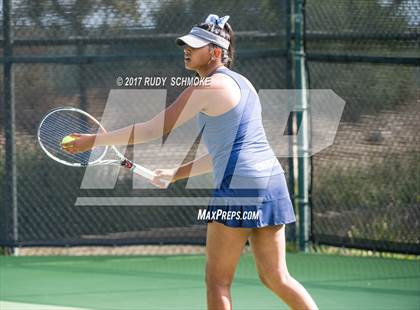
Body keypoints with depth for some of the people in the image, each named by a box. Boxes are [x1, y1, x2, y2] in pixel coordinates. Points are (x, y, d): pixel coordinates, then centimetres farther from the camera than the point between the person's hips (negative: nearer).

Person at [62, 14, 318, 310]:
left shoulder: (207, 87, -7)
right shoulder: (240, 83, 20)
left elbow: (152, 130, -8)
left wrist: (95, 140, -1)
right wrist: (177, 173, 28)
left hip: (239, 185, -9)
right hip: (270, 179, 9)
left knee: (218, 280, 0)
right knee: (276, 277, 11)